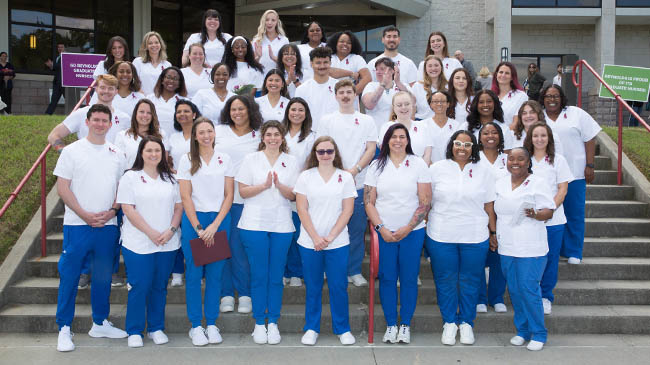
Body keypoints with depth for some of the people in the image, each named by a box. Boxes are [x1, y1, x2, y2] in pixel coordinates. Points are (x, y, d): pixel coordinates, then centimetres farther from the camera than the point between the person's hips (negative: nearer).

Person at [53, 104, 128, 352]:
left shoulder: (117, 154, 11)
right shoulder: (72, 151, 1)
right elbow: (63, 188, -4)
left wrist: (112, 211, -6)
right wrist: (85, 215, -12)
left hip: (108, 225, 3)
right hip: (77, 225, -3)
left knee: (103, 277, 11)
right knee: (69, 276, -1)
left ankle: (100, 323, 25)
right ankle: (64, 329, 9)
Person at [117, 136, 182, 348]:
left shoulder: (170, 178, 13)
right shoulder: (130, 177, 1)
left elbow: (178, 207, 10)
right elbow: (128, 209, -7)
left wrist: (170, 230, -7)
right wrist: (151, 233, -13)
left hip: (167, 244, 4)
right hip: (138, 244, -3)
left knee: (160, 287, 9)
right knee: (139, 288, -2)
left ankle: (156, 328, 21)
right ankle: (134, 332, 12)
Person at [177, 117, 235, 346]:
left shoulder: (224, 159, 6)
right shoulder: (187, 160, 3)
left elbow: (229, 195, 3)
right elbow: (185, 196, -2)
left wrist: (215, 225, -7)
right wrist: (198, 228, -9)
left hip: (219, 220, 1)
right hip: (193, 220, -1)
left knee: (215, 274, 4)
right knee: (194, 274, 2)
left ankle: (211, 324, 14)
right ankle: (195, 326, 12)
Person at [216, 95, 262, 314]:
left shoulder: (259, 136, 8)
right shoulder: (219, 131, 10)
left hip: (244, 199, -1)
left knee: (239, 248, -3)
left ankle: (244, 294, 10)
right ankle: (226, 294, 12)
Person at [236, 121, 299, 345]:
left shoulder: (291, 162, 9)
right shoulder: (251, 159, 6)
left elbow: (294, 195, 4)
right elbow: (243, 191, 0)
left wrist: (279, 185, -14)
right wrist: (264, 185, -14)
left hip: (282, 225, 1)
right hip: (254, 225, -1)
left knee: (276, 276, 5)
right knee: (258, 275, 2)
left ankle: (273, 323, 15)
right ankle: (259, 324, 13)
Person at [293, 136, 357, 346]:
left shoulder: (345, 177, 4)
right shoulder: (306, 177, 4)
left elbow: (347, 211, 0)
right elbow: (302, 210, -1)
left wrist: (330, 237, -9)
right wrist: (315, 238, -10)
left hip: (338, 242, 0)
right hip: (309, 242, 0)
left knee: (339, 287, 3)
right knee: (313, 287, 8)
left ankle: (342, 329, 18)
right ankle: (311, 329, 20)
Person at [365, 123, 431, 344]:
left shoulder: (418, 164, 2)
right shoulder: (377, 166, 6)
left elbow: (426, 202, -2)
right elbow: (369, 202, 3)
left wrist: (407, 228, -9)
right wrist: (381, 228, -8)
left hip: (412, 232, -1)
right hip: (383, 232, 1)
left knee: (409, 279, 3)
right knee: (387, 278, 3)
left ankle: (405, 325, 16)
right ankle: (390, 325, 16)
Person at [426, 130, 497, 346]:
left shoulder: (484, 172, 6)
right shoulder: (437, 169, 4)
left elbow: (489, 207, 8)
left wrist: (493, 232, 7)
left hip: (475, 238, 1)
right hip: (441, 237, 0)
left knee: (470, 282, 8)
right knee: (445, 281, 7)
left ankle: (466, 323, 24)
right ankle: (449, 323, 22)